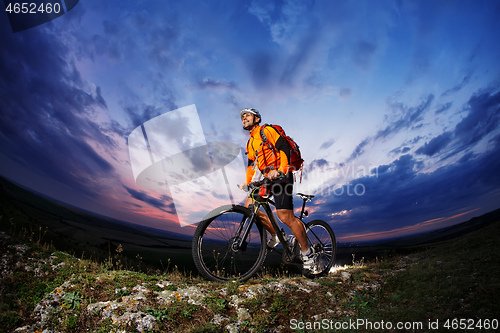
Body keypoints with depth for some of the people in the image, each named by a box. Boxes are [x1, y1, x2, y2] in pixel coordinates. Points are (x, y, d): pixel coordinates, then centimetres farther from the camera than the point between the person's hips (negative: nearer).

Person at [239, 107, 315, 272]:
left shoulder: (268, 131, -2)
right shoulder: (250, 143, 24)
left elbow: (284, 148, -14)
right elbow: (252, 164, 25)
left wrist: (280, 170, -26)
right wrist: (247, 182, 11)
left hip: (281, 175, -9)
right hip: (267, 178, 9)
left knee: (285, 216, -19)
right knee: (249, 206, -4)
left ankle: (307, 252, -4)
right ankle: (275, 235, 12)